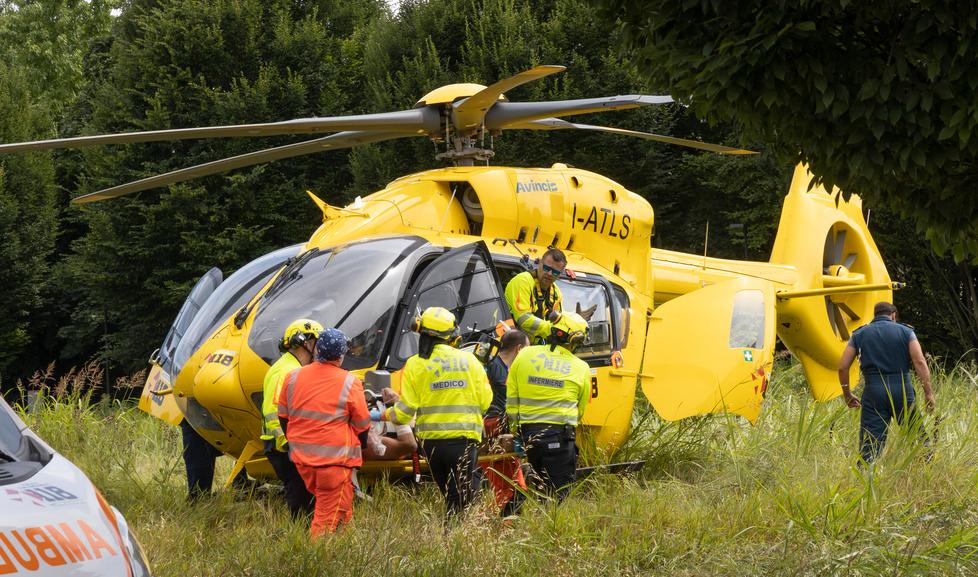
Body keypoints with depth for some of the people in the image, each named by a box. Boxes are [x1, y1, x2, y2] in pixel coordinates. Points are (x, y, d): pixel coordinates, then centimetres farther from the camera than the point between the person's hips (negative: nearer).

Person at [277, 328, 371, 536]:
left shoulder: (294, 377, 3)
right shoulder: (349, 384, -8)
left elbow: (283, 417, 14)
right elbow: (362, 426, 0)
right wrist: (356, 449, 19)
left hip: (302, 457, 5)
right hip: (335, 460, -5)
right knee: (329, 517, -1)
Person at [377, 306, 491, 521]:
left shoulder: (415, 365, -1)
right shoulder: (468, 360, 1)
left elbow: (405, 411, -3)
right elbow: (484, 401, 3)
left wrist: (382, 415, 16)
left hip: (432, 440, 1)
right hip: (464, 438, -1)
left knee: (450, 496, 13)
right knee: (463, 498, 1)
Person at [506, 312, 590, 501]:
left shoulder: (524, 356, 5)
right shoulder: (581, 369, 2)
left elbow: (511, 402, 7)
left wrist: (516, 431, 17)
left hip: (527, 434, 3)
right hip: (560, 437, -3)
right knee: (559, 494, -1)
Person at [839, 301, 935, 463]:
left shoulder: (859, 334, 12)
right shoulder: (905, 331, 7)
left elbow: (843, 367, 7)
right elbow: (920, 362, -6)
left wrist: (847, 395, 18)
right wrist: (928, 393, -6)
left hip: (873, 391, 1)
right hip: (902, 389, -1)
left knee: (869, 444, -1)